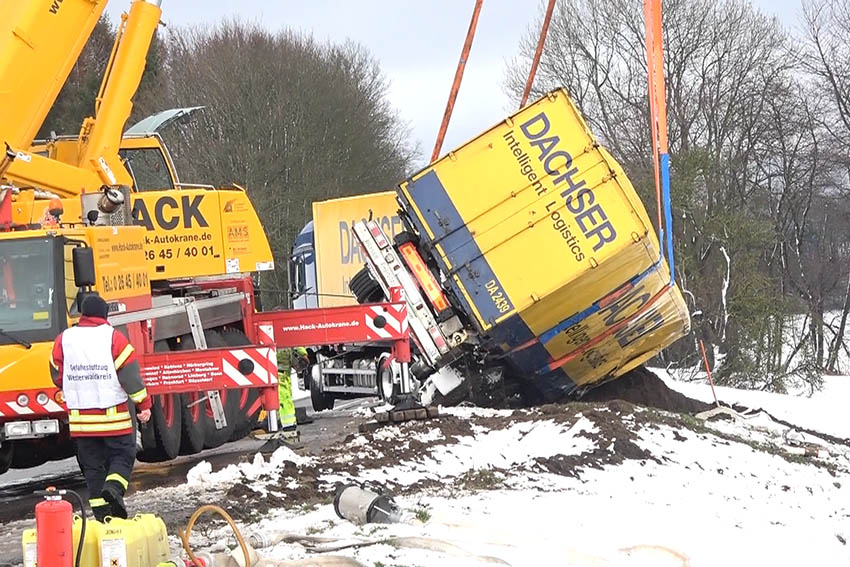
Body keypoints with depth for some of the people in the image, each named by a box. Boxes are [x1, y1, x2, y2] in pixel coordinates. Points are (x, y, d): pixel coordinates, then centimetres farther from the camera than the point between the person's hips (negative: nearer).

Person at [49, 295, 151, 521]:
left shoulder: (63, 339, 4)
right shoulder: (114, 338, -7)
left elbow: (58, 377, 13)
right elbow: (130, 376, -8)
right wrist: (144, 405, 0)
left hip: (80, 417, 3)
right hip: (114, 416, -3)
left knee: (92, 465, 9)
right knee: (122, 456, 7)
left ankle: (101, 512, 4)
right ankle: (114, 486, -20)